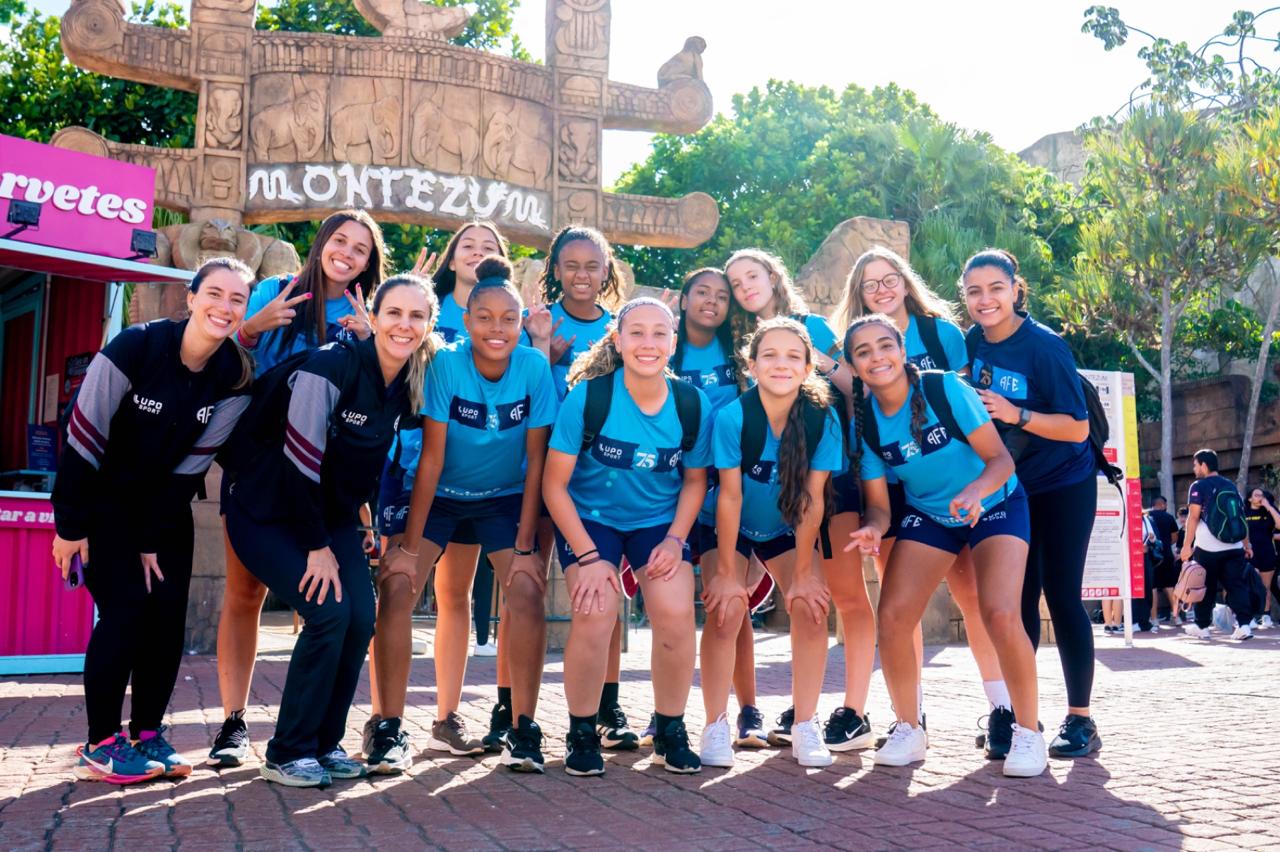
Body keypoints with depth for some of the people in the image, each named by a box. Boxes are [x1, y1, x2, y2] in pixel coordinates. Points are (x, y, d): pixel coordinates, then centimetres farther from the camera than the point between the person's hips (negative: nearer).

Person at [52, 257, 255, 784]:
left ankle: (147, 735, 12)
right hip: (104, 499, -4)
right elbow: (82, 437, -19)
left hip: (167, 505, 4)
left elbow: (192, 463, -8)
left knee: (168, 616, -3)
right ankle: (100, 743, 0)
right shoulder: (134, 347, -24)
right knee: (125, 610, -12)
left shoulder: (235, 378, -12)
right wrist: (70, 525, -16)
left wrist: (153, 538, -8)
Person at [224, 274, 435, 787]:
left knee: (361, 617, -10)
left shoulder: (408, 386, -2)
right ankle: (287, 753, -5)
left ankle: (325, 742, 9)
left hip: (333, 515, 6)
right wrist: (316, 547, -20)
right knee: (329, 613, -20)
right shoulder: (331, 366, -24)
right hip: (269, 513, -6)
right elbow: (299, 460, -24)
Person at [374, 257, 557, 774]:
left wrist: (525, 546, -15)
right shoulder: (446, 363, -22)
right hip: (439, 493, -1)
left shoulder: (534, 368, -18)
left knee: (527, 591, -17)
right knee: (396, 585, -19)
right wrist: (407, 544, -21)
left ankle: (523, 730, -4)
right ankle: (389, 730, -10)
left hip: (505, 496, 1)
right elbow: (432, 457, -20)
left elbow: (536, 460, -13)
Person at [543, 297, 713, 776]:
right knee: (595, 614, -22)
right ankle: (582, 735, 2)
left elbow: (695, 480, 4)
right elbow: (554, 484, -14)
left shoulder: (692, 406, -12)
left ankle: (670, 732, 7)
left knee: (676, 615, -18)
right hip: (589, 517, -2)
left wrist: (675, 540, -10)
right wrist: (587, 556, -19)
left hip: (659, 520, 2)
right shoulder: (588, 397, -20)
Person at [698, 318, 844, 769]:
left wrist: (803, 572, -13)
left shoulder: (823, 419, -23)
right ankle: (715, 727, -2)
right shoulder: (733, 416, -28)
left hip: (787, 529, 2)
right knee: (725, 610, -15)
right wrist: (726, 572, -17)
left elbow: (812, 499, -17)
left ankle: (805, 726, 1)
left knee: (810, 608, -12)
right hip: (728, 528, -2)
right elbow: (730, 496, -22)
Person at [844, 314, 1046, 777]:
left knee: (1000, 614, -24)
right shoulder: (864, 421, -11)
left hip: (995, 505, -4)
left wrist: (976, 490, -43)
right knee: (891, 616, -12)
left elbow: (1000, 457, -21)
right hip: (928, 514, 4)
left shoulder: (946, 388, -22)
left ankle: (1028, 732, -4)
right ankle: (909, 729, 9)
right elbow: (878, 502, -8)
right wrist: (873, 529, -32)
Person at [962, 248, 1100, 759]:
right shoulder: (973, 343, -3)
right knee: (1018, 599, 7)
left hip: (1063, 487, -5)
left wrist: (1015, 414, -31)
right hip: (1010, 488, 5)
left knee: (1061, 596, -5)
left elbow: (1078, 428, -19)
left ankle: (1080, 721, 5)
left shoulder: (1044, 346, -19)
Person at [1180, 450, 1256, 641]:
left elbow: (1193, 517, -11)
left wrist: (1187, 545, -11)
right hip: (1234, 547, 4)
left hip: (1208, 548, -4)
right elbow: (1242, 517, 16)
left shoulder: (1199, 486, -3)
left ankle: (1202, 627, 16)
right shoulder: (1231, 486, 14)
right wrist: (1247, 544, 21)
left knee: (1207, 588, 7)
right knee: (1237, 586, 1)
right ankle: (1244, 625, -12)